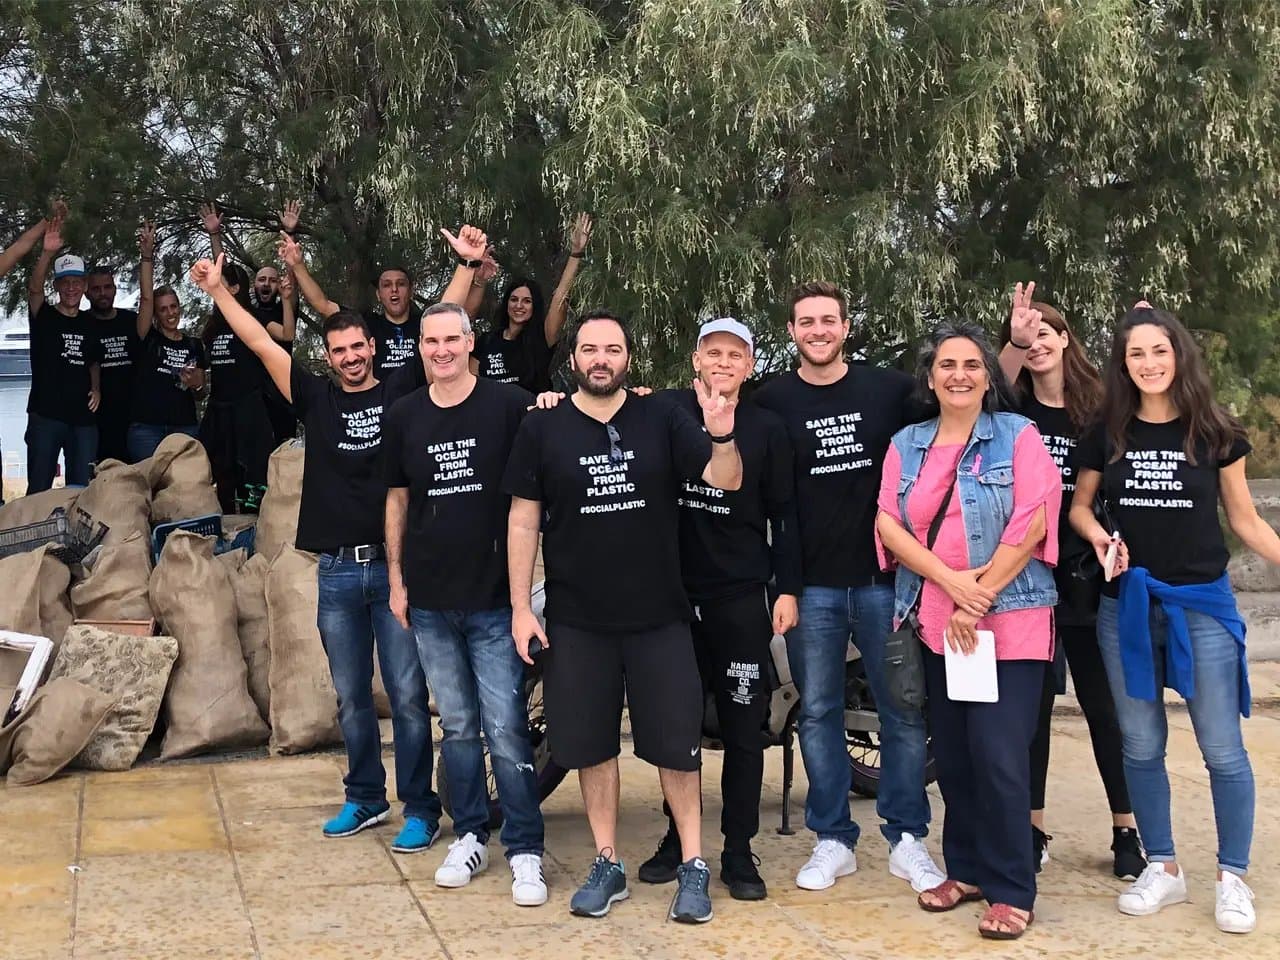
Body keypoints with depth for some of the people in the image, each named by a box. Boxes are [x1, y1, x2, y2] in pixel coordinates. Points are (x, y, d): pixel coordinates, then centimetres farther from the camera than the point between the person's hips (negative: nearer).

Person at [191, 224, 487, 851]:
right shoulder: (316, 399, 9)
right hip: (337, 571, 3)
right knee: (352, 698, 12)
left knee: (408, 694, 0)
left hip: (396, 566, -3)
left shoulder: (403, 390, 3)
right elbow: (260, 343, 10)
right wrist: (217, 290, 8)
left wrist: (466, 264, -8)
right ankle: (365, 799, 26)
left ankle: (420, 809, 8)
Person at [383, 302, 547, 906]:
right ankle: (470, 838, 25)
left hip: (493, 596, -3)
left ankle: (525, 852, 6)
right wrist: (397, 580, 10)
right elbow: (397, 500, 13)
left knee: (505, 730, -4)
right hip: (430, 601, 4)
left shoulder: (509, 406, -4)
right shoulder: (403, 416, 7)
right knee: (457, 726, 13)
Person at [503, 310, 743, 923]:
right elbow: (523, 520, 2)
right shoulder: (542, 428, 0)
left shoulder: (662, 420, -1)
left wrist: (722, 436, -29)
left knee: (676, 741, 4)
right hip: (577, 619, 1)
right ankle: (607, 865, 24)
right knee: (590, 743, 9)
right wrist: (521, 607, -2)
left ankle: (693, 866, 17)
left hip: (659, 616, -1)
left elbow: (726, 480, -8)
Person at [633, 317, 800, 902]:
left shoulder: (767, 430, 4)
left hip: (742, 597, 0)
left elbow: (783, 515, 5)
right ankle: (677, 837, 24)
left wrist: (787, 589, -1)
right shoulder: (664, 410, 2)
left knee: (744, 727, 2)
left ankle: (738, 852, 11)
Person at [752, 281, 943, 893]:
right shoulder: (771, 401, 3)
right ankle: (833, 840, 18)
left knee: (904, 713, 3)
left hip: (885, 578, 0)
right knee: (818, 713, 7)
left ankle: (906, 839, 16)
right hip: (811, 584, 0)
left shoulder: (890, 389, 4)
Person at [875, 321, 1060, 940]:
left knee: (999, 757, -8)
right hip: (937, 622, 4)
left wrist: (977, 602, -13)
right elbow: (888, 522, 1)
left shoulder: (1018, 436, -1)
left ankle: (1011, 890, 4)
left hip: (1010, 620, -4)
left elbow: (1030, 525, -10)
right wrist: (951, 582, -13)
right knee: (952, 754, 10)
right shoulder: (906, 444, 11)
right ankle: (965, 869, 24)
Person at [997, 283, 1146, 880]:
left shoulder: (1097, 409, 3)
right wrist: (1013, 340, -35)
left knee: (1103, 707, 6)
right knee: (1031, 704, 7)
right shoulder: (1014, 412, 3)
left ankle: (1127, 832, 15)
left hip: (1085, 580, 0)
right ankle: (1032, 830, 17)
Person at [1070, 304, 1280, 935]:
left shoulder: (1216, 434, -2)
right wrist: (1098, 536, -9)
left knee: (1222, 749, 1)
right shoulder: (1107, 435, 2)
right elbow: (1078, 506, 11)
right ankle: (1162, 869, 23)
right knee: (1141, 747, 9)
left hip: (1203, 604, -2)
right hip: (1126, 606, 2)